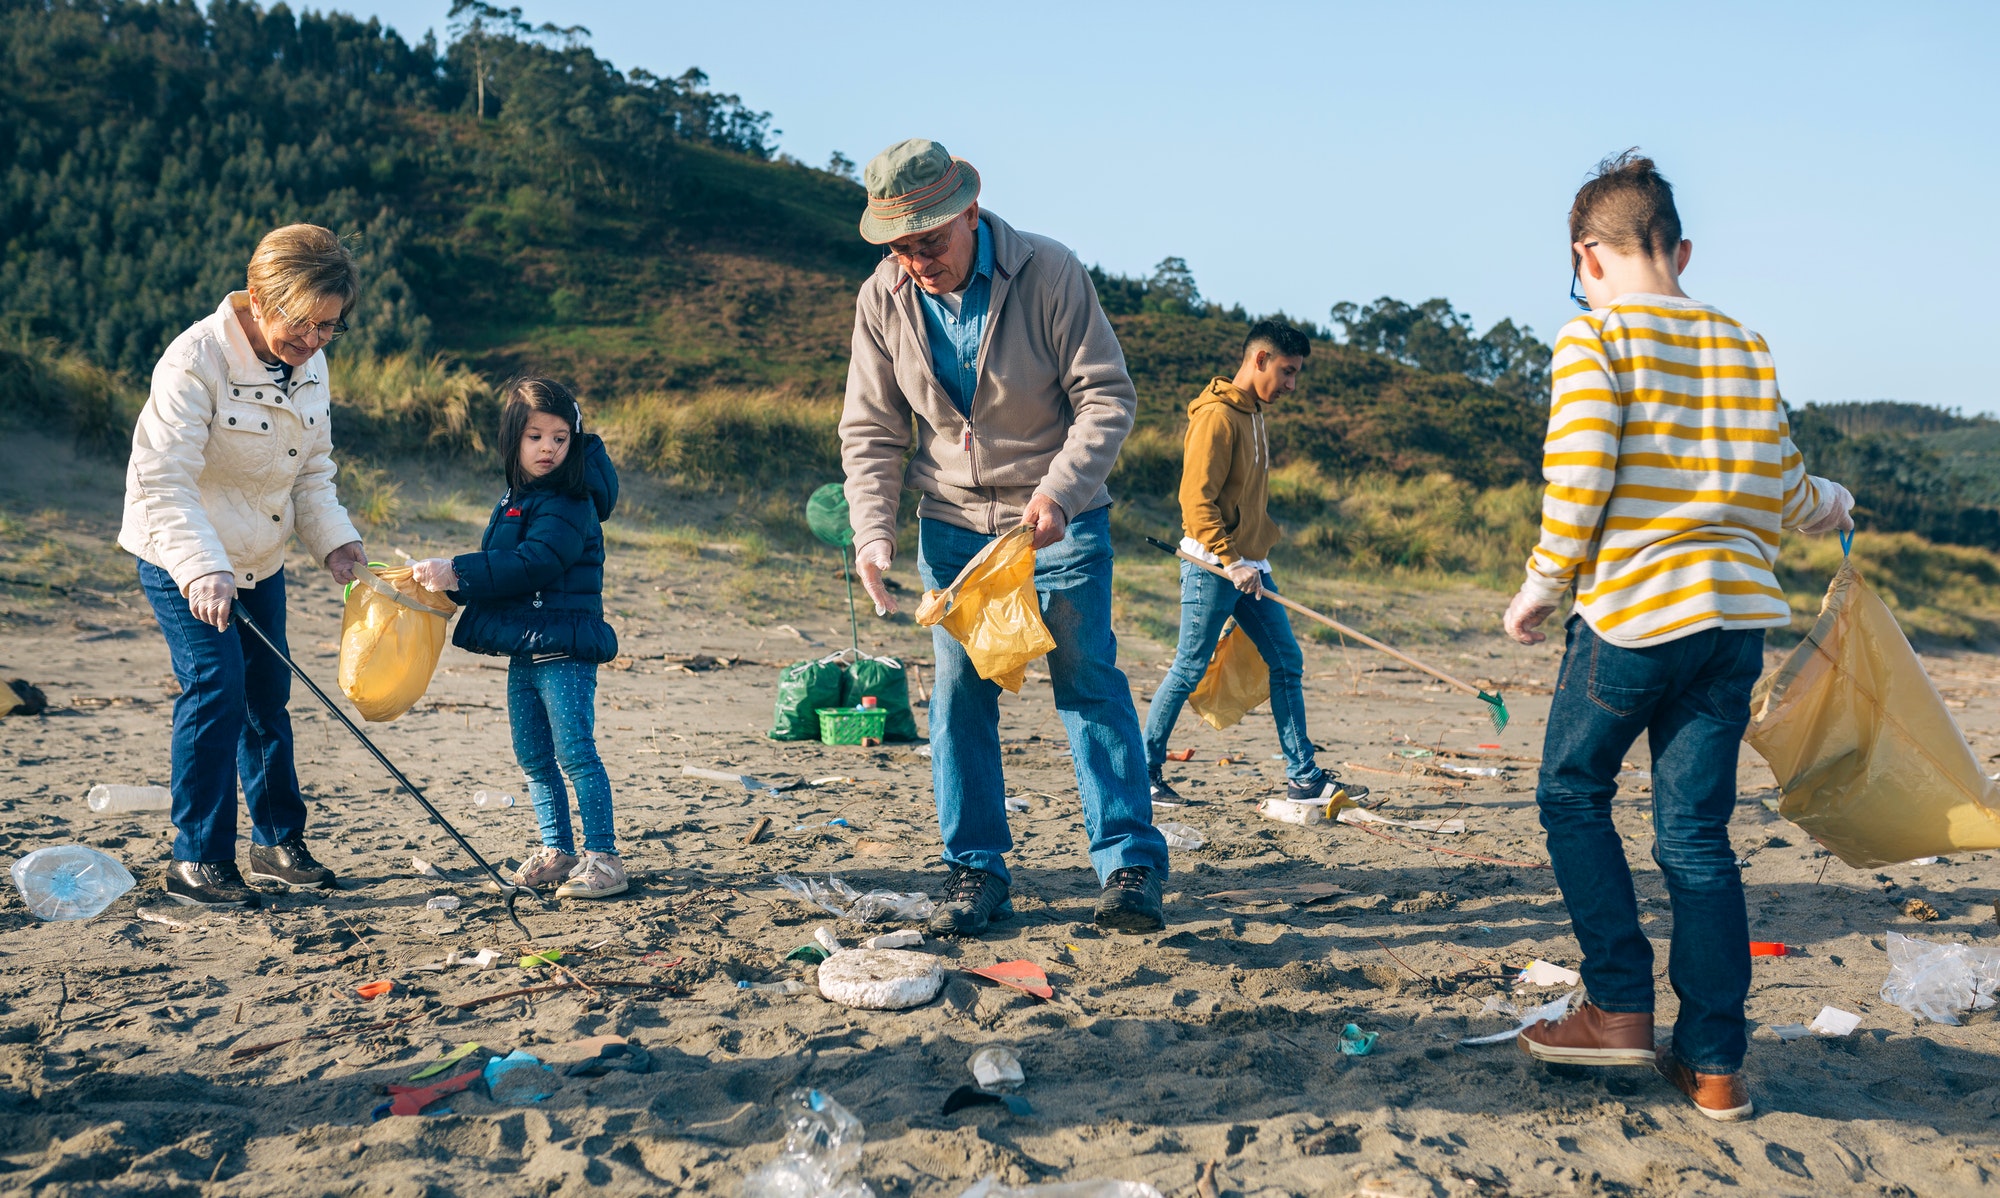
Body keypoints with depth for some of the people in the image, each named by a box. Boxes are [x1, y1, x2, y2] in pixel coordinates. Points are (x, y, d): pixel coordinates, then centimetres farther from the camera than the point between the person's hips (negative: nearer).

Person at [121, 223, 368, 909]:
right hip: (182, 561, -7)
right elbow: (162, 480, -29)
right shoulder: (196, 359, -24)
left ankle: (277, 839, 28)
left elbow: (313, 469, 11)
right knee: (217, 689, -14)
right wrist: (203, 570, -40)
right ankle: (196, 861, -4)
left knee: (268, 695, 13)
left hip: (260, 559, 7)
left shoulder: (309, 367, 0)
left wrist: (332, 539, -7)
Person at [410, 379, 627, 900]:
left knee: (575, 754, -9)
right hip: (523, 652, 9)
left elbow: (533, 564, -23)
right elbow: (498, 570, 20)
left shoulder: (571, 503, -13)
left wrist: (457, 571, -22)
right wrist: (446, 584, 6)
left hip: (565, 651, -9)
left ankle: (603, 857, -3)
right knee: (533, 758, 12)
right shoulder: (514, 499, 16)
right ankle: (557, 850, 23)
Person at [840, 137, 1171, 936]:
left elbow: (1108, 396, -14)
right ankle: (976, 871, 11)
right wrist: (872, 531, -13)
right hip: (952, 522, 3)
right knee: (960, 693, 2)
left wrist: (1059, 492, -27)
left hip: (1059, 516, -3)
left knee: (1088, 679, -6)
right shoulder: (883, 300, -5)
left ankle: (1130, 865, -2)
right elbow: (870, 430, 1)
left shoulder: (1049, 273, -15)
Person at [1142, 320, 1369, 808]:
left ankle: (1303, 776, 10)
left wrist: (1256, 562, 18)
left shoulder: (1253, 414, 16)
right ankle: (1144, 768, 10)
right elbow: (1196, 499, -20)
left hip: (1249, 567, 9)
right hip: (1212, 566, -9)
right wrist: (1231, 562, -23)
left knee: (1287, 662, 6)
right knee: (1189, 671, -3)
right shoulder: (1217, 415, -14)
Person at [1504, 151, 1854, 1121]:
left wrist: (1540, 589, 0)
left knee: (1573, 795, 13)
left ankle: (1620, 1010, 9)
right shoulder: (1746, 348, 12)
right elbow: (1780, 488, 13)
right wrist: (1830, 504, 35)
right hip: (1738, 614, 5)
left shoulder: (1594, 335, -4)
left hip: (1632, 612, -5)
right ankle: (1714, 1064, 10)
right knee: (1697, 833, 8)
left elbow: (1576, 481, -13)